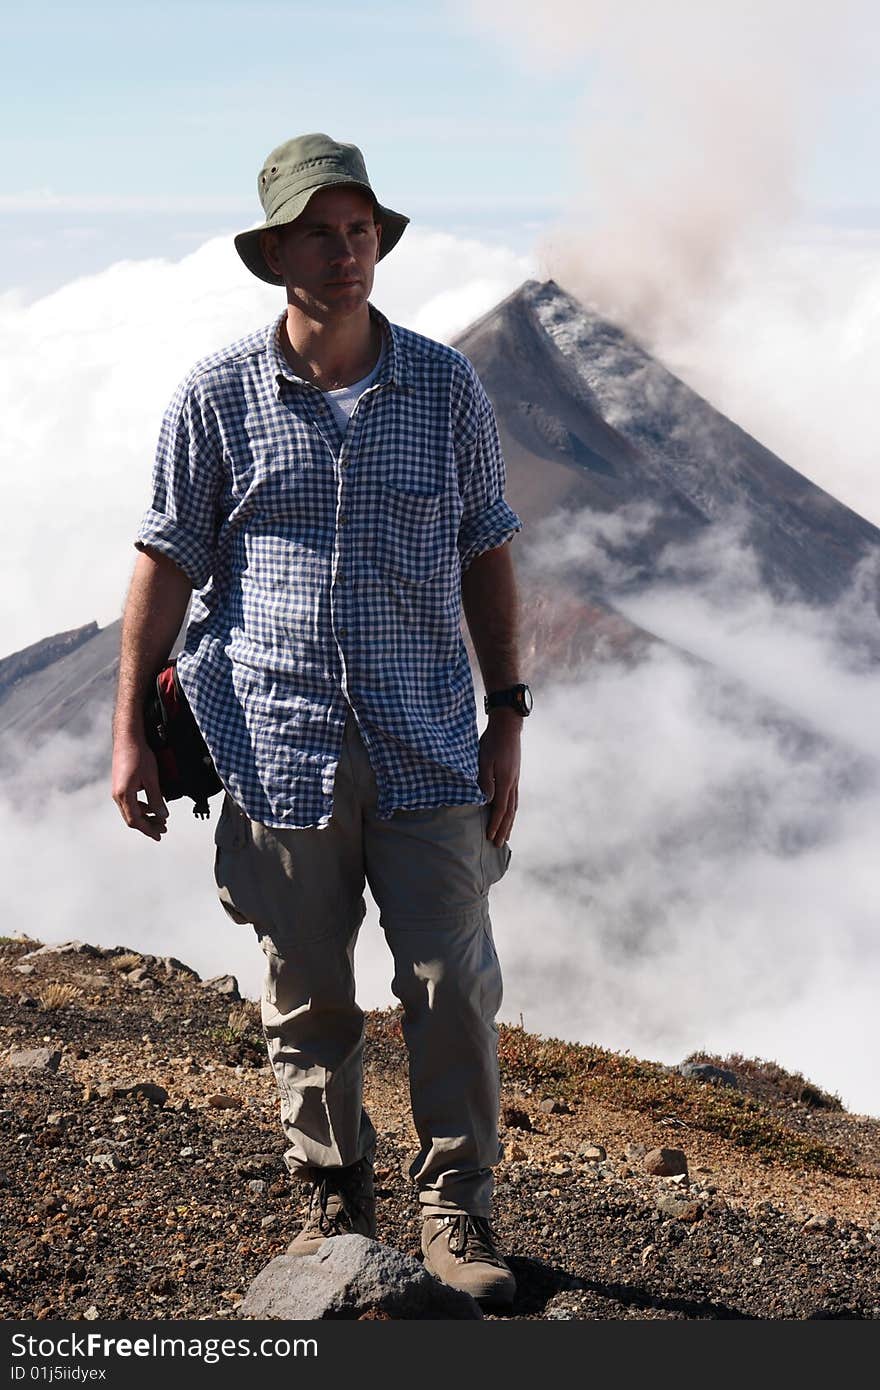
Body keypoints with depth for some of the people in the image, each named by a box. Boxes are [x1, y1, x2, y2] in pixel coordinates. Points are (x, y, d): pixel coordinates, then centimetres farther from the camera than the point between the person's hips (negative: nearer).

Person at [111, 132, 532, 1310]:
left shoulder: (447, 386, 3)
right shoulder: (217, 396, 0)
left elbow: (486, 557, 8)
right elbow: (168, 561, 3)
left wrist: (507, 721, 5)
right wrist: (131, 732, 1)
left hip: (428, 751, 1)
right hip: (280, 751, 0)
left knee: (454, 987, 1)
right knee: (307, 1001, 10)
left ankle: (457, 1211, 19)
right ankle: (334, 1203, 28)